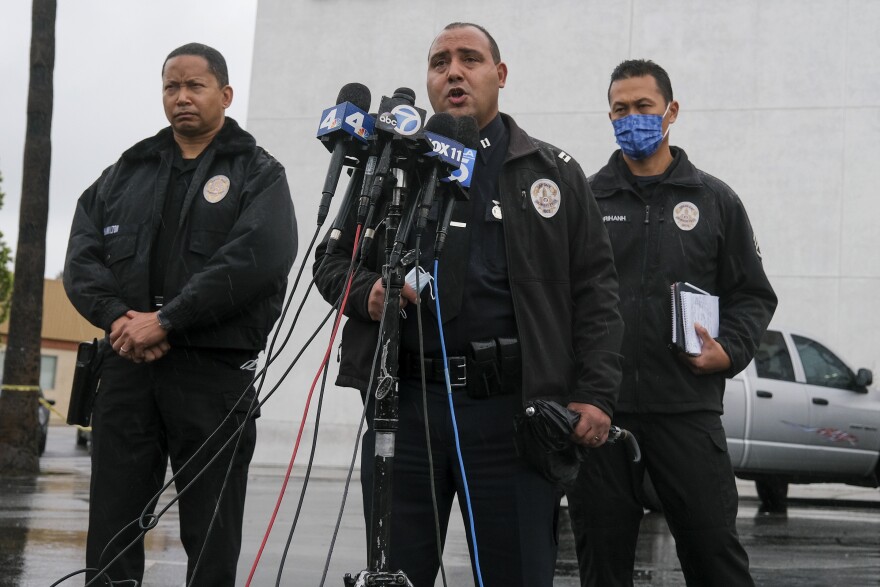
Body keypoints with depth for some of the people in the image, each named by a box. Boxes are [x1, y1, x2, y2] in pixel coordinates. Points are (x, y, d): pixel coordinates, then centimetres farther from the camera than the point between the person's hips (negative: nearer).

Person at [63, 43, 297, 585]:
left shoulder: (259, 174, 4)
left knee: (211, 539, 1)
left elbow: (260, 255, -13)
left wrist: (166, 320, -17)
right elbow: (82, 257, 9)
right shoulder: (126, 173, 18)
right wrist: (118, 317, -11)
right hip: (127, 366, 4)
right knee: (111, 533, 5)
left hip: (214, 372, -4)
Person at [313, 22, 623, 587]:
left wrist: (595, 393, -5)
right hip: (404, 401, 2)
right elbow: (332, 260, 17)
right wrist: (367, 290, -6)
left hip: (513, 407, -1)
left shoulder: (554, 174, 10)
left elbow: (595, 290, 6)